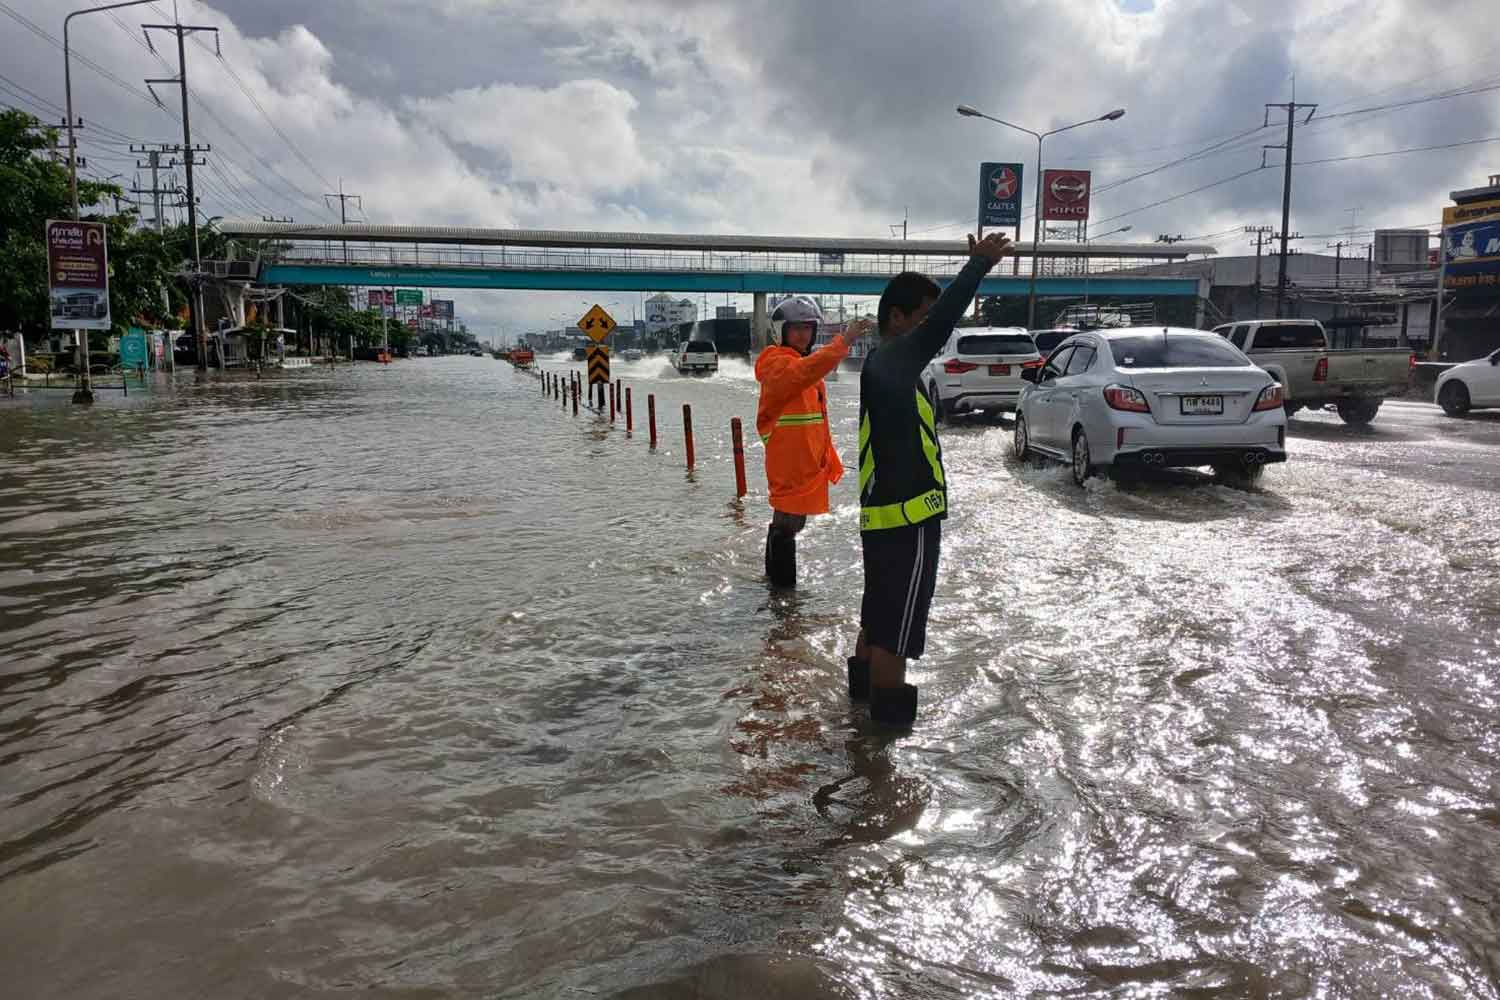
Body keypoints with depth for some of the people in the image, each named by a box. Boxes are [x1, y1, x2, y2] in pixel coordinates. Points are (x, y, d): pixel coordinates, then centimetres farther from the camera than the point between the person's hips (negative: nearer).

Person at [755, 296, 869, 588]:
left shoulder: (806, 365, 18)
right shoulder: (777, 364, -11)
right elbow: (804, 372, -35)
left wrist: (830, 459, 23)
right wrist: (843, 342, -42)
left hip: (808, 463, 9)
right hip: (787, 464, -9)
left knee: (790, 523, 18)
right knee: (787, 524, -6)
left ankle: (777, 577, 31)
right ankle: (783, 586, 2)